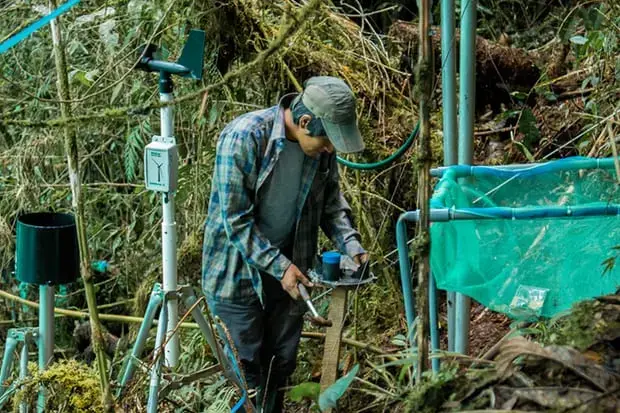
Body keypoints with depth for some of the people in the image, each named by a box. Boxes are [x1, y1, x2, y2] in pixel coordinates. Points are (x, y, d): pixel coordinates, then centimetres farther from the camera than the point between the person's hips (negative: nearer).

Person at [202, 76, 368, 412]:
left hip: (288, 268, 5)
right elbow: (237, 220, -22)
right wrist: (278, 267, -23)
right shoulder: (243, 137, -25)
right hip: (239, 270, -5)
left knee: (282, 364, 10)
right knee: (248, 369, -3)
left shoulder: (321, 147, -7)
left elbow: (331, 203, 10)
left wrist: (351, 245, -7)